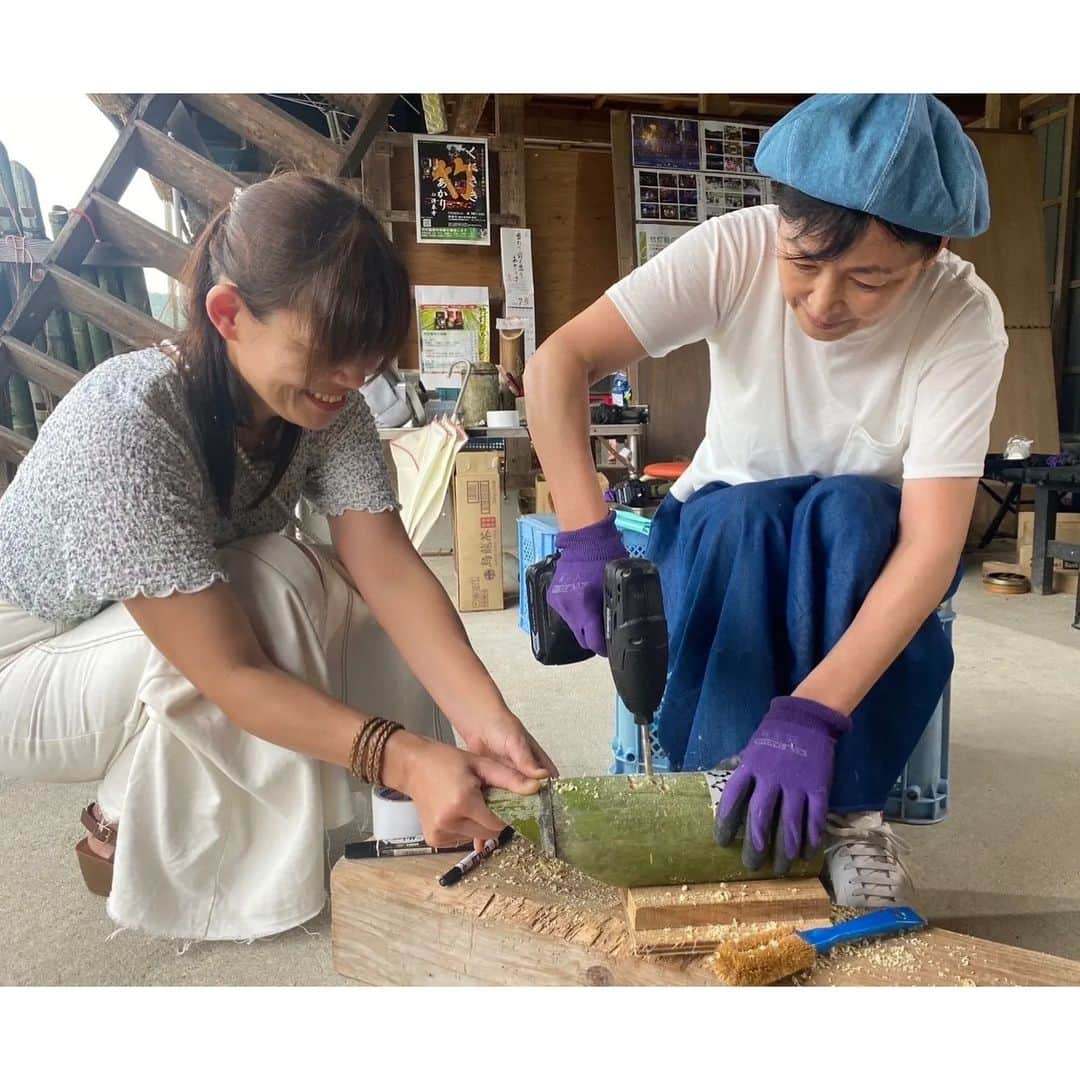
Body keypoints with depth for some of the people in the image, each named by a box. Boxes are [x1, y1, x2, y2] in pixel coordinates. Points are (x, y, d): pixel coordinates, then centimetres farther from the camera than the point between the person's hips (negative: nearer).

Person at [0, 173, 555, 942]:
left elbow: (391, 572, -22)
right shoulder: (128, 421, -35)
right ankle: (125, 837, -4)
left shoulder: (328, 408, -16)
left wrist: (482, 716, -35)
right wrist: (404, 757, -42)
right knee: (272, 594, -29)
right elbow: (228, 671, -36)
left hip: (160, 666, 6)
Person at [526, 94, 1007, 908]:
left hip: (862, 551, 0)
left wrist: (814, 710, -43)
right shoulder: (735, 251, -23)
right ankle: (723, 805, -23)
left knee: (851, 509, -33)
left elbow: (932, 539, -32)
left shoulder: (965, 320, -24)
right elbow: (558, 364, -31)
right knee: (739, 520, -33)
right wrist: (587, 540, -43)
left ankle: (847, 811, -22)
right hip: (725, 532, 0)